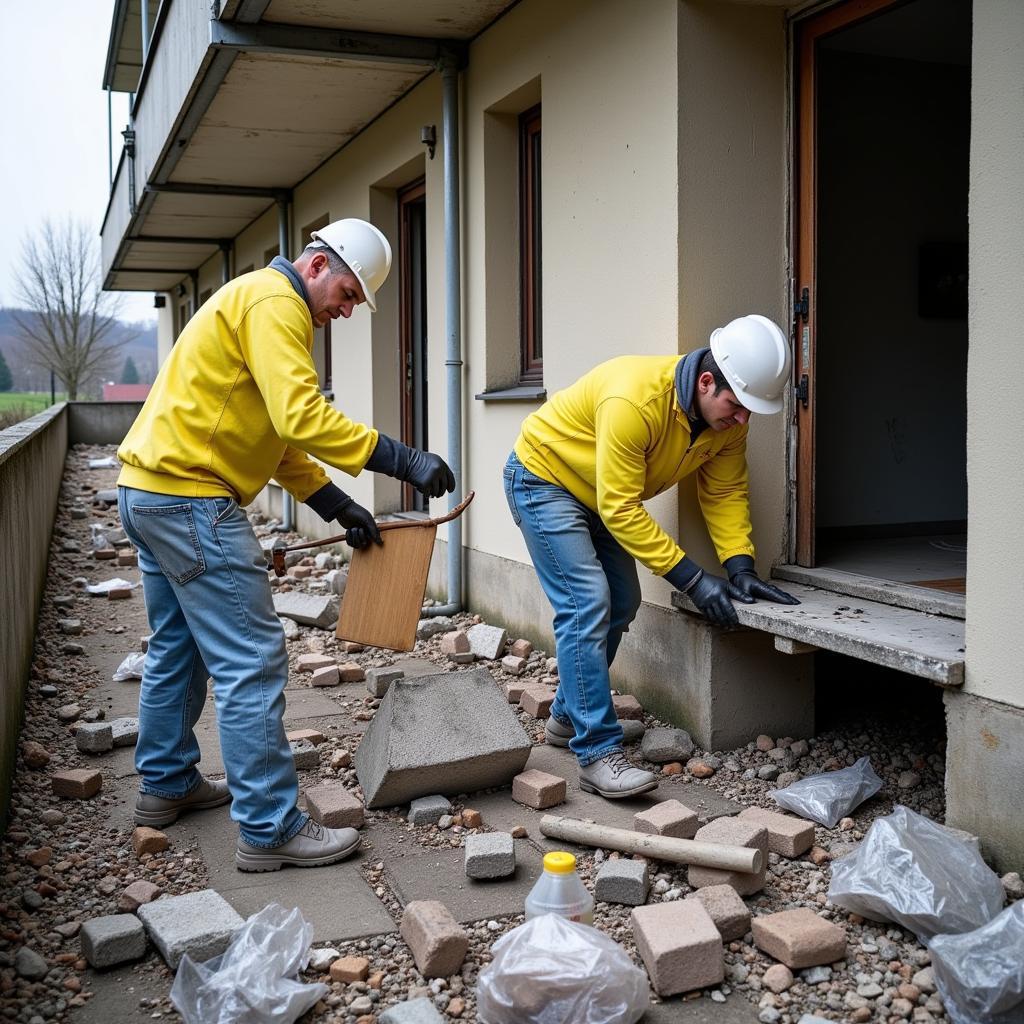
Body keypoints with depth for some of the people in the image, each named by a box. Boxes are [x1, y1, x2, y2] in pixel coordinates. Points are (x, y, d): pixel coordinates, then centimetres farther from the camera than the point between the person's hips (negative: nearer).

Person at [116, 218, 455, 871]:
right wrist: (404, 460, -25)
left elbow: (277, 434, 20)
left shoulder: (259, 302, 21)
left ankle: (166, 785, 35)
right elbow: (302, 418, -26)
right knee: (252, 662, -8)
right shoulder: (274, 303, -12)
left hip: (151, 493, 11)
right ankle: (270, 829, -2)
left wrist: (337, 506, 14)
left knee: (177, 650, 21)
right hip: (192, 500, -11)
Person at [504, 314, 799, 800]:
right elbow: (620, 509, -34)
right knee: (587, 605, -19)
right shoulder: (633, 400, -38)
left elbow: (725, 493, -4)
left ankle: (568, 717, 28)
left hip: (597, 495, 8)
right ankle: (597, 753, -14)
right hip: (542, 478, -8)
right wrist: (691, 578, -33)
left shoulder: (728, 415, -14)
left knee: (619, 605, 11)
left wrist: (739, 566, -19)